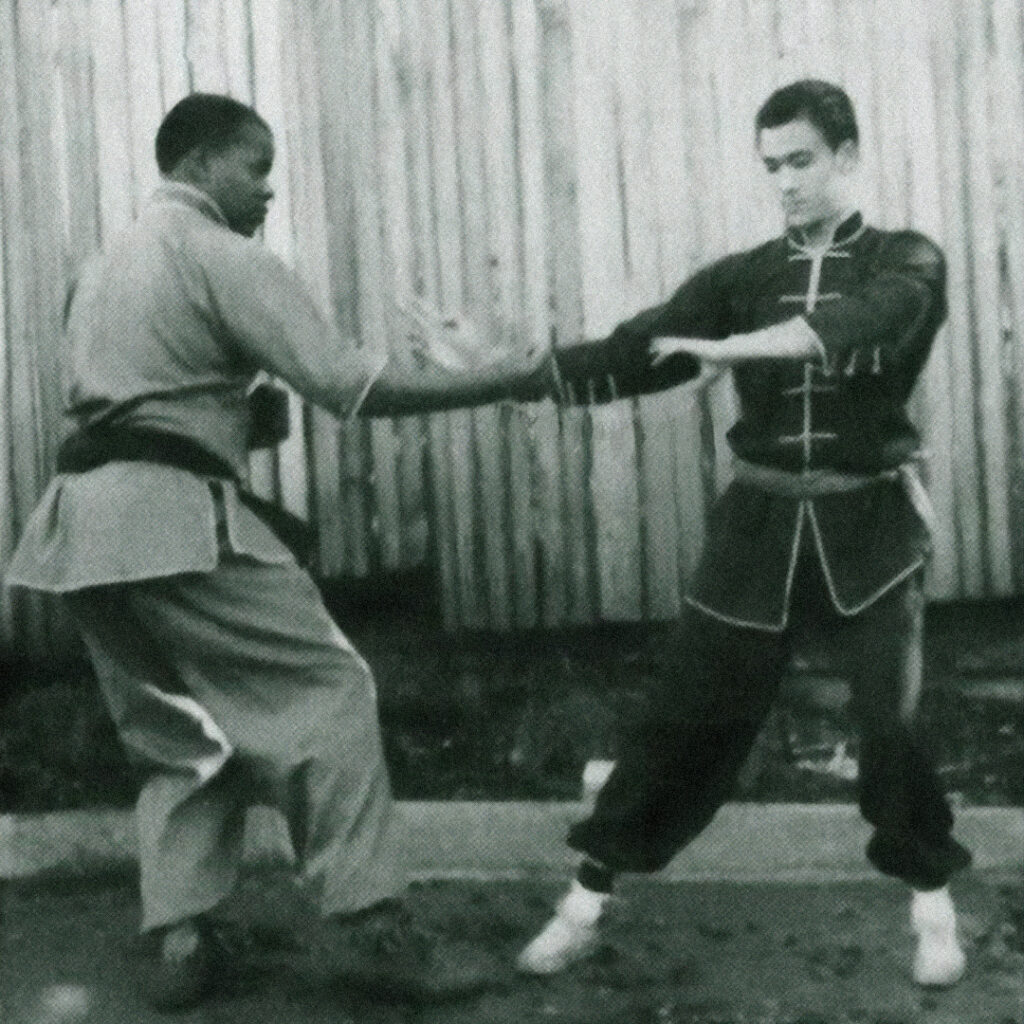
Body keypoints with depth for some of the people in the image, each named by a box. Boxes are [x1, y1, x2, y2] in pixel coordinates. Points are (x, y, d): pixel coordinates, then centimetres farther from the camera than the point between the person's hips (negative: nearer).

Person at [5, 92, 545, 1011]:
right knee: (327, 691, -2)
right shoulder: (222, 255, -5)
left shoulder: (105, 265, 24)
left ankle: (181, 941, 10)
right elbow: (350, 385, -13)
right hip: (174, 517, -9)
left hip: (84, 522, 9)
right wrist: (511, 373, -12)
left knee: (182, 731, 16)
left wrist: (241, 415, 17)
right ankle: (368, 926, -2)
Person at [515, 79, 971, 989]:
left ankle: (932, 904, 20)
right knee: (688, 712, 3)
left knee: (893, 716, -2)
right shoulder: (743, 277, 6)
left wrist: (731, 347, -35)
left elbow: (859, 327, -25)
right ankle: (587, 902, 10)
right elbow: (635, 350, -5)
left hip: (868, 523, -2)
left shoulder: (905, 262, -1)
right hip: (762, 522, 2)